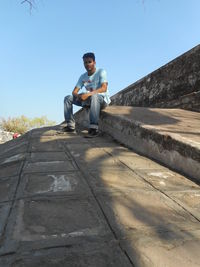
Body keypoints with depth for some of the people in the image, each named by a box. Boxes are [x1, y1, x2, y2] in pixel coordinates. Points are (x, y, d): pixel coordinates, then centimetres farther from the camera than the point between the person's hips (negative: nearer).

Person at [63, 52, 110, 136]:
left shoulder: (101, 72, -9)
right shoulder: (83, 77, 7)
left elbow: (104, 88, -24)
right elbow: (74, 91, 1)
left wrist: (88, 94, -34)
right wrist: (78, 96, -24)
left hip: (102, 99, -6)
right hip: (88, 100, 6)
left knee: (94, 96, -41)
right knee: (68, 98, -4)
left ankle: (93, 127, -40)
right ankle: (70, 125, -6)